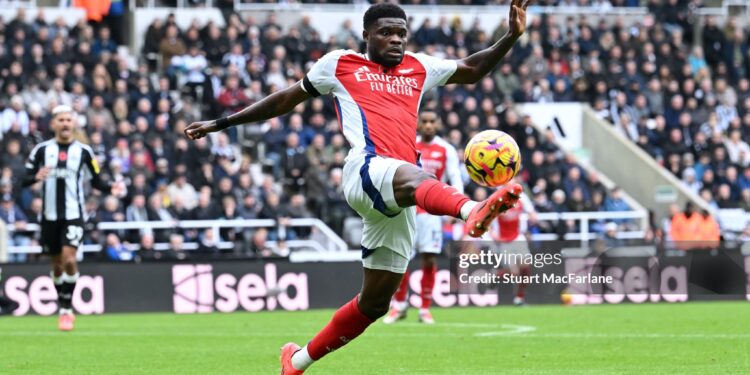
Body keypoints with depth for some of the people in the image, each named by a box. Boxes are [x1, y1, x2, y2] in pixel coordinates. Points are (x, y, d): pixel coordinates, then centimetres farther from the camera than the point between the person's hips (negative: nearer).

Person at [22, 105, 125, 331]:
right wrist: (36, 177, -22)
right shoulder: (42, 149, 3)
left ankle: (66, 309, -9)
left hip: (73, 215, -2)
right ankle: (64, 310, 25)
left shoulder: (83, 151, 2)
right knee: (57, 264, 9)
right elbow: (25, 179, 0)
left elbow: (96, 180, 8)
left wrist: (111, 188, -12)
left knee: (69, 259, -18)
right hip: (50, 216, 2)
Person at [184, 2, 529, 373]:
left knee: (374, 303, 8)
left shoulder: (418, 68, 27)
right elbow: (286, 99, 27)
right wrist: (223, 123, 29)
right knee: (415, 178, -42)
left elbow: (472, 70, 37)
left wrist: (512, 35, 22)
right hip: (367, 171, -6)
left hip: (396, 203, 6)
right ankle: (471, 210, -76)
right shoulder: (340, 64, 17)